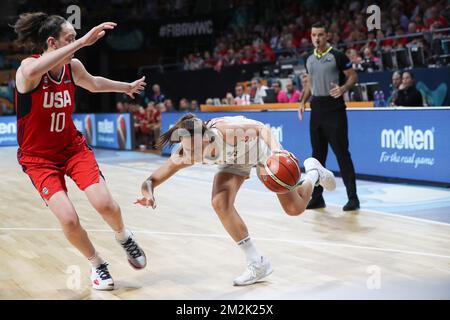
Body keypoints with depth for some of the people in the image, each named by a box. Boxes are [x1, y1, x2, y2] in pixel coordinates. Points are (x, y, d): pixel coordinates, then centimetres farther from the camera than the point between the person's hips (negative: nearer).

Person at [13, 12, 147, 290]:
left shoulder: (73, 66, -3)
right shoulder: (28, 67, -20)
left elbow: (93, 84, 21)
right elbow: (33, 72, -48)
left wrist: (127, 87, 36)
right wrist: (83, 42, -52)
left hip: (73, 146, 4)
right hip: (39, 157, -4)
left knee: (104, 203, -15)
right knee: (69, 220, -18)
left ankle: (124, 237, 20)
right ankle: (97, 264, 10)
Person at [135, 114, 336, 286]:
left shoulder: (227, 131, -44)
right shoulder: (186, 153, -31)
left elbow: (261, 128, -28)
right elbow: (153, 180, -32)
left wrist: (275, 149, -45)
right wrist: (148, 191, -54)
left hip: (261, 150, -3)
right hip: (235, 159, 4)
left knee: (295, 208, 1)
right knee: (220, 203, -22)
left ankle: (313, 172, 37)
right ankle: (257, 264, -7)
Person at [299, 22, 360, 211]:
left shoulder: (337, 56, -6)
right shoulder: (309, 60, 13)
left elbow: (353, 77, -4)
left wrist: (343, 89, -22)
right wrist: (303, 102, 11)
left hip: (334, 109, -6)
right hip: (316, 109, 6)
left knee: (342, 153, -7)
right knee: (318, 154, 10)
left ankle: (352, 197, -3)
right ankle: (317, 196, 17)